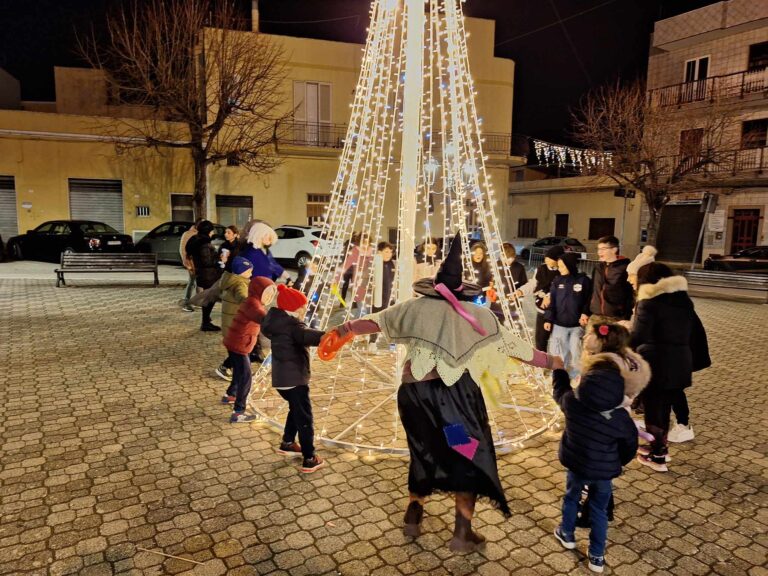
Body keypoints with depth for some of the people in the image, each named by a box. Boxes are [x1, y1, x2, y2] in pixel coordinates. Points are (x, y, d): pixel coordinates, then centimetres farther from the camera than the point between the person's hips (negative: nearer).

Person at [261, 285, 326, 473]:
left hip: (281, 379, 9)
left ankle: (287, 443, 41)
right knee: (304, 418, -1)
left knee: (296, 410, 28)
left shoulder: (277, 323, 10)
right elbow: (309, 336, -37)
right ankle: (309, 460, 4)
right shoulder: (292, 325, -18)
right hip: (294, 379, -9)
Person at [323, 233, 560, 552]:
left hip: (415, 391, 3)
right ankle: (462, 533, 17)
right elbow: (514, 344, 7)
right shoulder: (478, 315, 4)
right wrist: (552, 362, 19)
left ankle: (413, 516, 32)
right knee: (469, 456, 14)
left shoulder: (415, 307, 7)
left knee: (424, 450, 25)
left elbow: (373, 321, 11)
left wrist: (341, 330, 26)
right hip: (456, 392, -3)